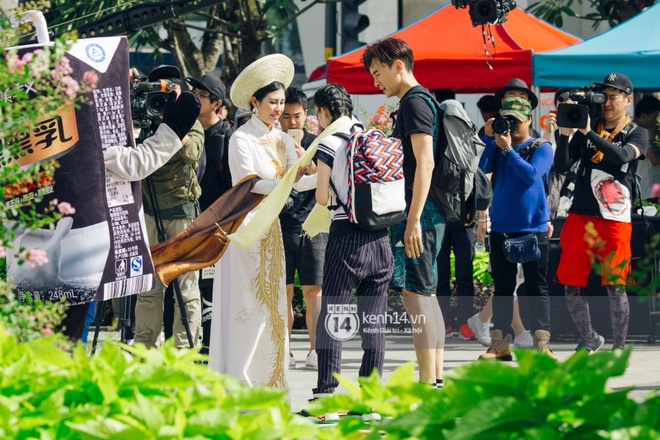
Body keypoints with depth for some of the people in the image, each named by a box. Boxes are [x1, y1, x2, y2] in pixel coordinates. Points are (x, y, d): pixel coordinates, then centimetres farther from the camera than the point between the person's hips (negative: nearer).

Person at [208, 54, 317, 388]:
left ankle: (266, 379, 10)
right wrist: (283, 184, -30)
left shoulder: (282, 140, 12)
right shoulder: (241, 139, -9)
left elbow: (299, 180, 4)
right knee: (245, 302, -8)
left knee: (272, 302, 6)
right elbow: (246, 184, -18)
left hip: (270, 227, 7)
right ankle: (237, 382, -7)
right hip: (244, 224, -7)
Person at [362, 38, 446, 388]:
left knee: (415, 293, -11)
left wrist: (413, 219, -24)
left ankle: (426, 384, -13)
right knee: (425, 293, 12)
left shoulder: (413, 103, -12)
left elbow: (425, 163, -20)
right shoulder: (419, 102, 19)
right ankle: (436, 379, 15)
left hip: (419, 212, -10)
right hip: (431, 213, 10)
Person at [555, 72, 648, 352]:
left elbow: (622, 156, -18)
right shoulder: (586, 130, 13)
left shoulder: (636, 134, 4)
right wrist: (564, 133, -11)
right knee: (571, 287, 5)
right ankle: (589, 341, 25)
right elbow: (561, 166, 4)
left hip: (614, 221, -4)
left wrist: (589, 133, -24)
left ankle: (619, 349, 3)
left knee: (615, 287, -8)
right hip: (580, 218, 4)